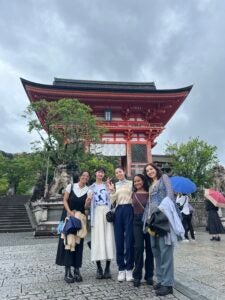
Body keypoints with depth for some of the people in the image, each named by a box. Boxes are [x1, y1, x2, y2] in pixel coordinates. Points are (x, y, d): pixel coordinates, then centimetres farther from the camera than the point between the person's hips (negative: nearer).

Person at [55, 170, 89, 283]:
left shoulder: (88, 190, 2)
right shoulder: (71, 186, 0)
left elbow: (86, 206, -3)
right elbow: (65, 200, -1)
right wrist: (70, 212, -12)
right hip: (68, 215, -1)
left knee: (78, 243, 2)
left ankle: (77, 270, 14)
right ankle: (67, 271, 6)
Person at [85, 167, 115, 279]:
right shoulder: (91, 188, 15)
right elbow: (86, 205, 9)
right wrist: (88, 200, -12)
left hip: (107, 212, 0)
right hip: (96, 214, 0)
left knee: (108, 238, -2)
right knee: (97, 239, -4)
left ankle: (107, 268, 7)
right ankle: (99, 268, 6)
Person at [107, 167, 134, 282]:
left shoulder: (131, 183, 6)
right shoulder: (115, 185, 14)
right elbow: (112, 200, 4)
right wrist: (111, 190, -8)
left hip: (129, 210, -3)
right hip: (118, 211, 3)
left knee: (129, 240, -1)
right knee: (119, 240, 4)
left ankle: (129, 268, 12)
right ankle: (121, 269, 15)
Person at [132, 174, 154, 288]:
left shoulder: (150, 193, -1)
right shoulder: (134, 194, 9)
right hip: (138, 222, 1)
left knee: (149, 247, 7)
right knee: (138, 247, 1)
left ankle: (149, 275, 22)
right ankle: (137, 276, 14)